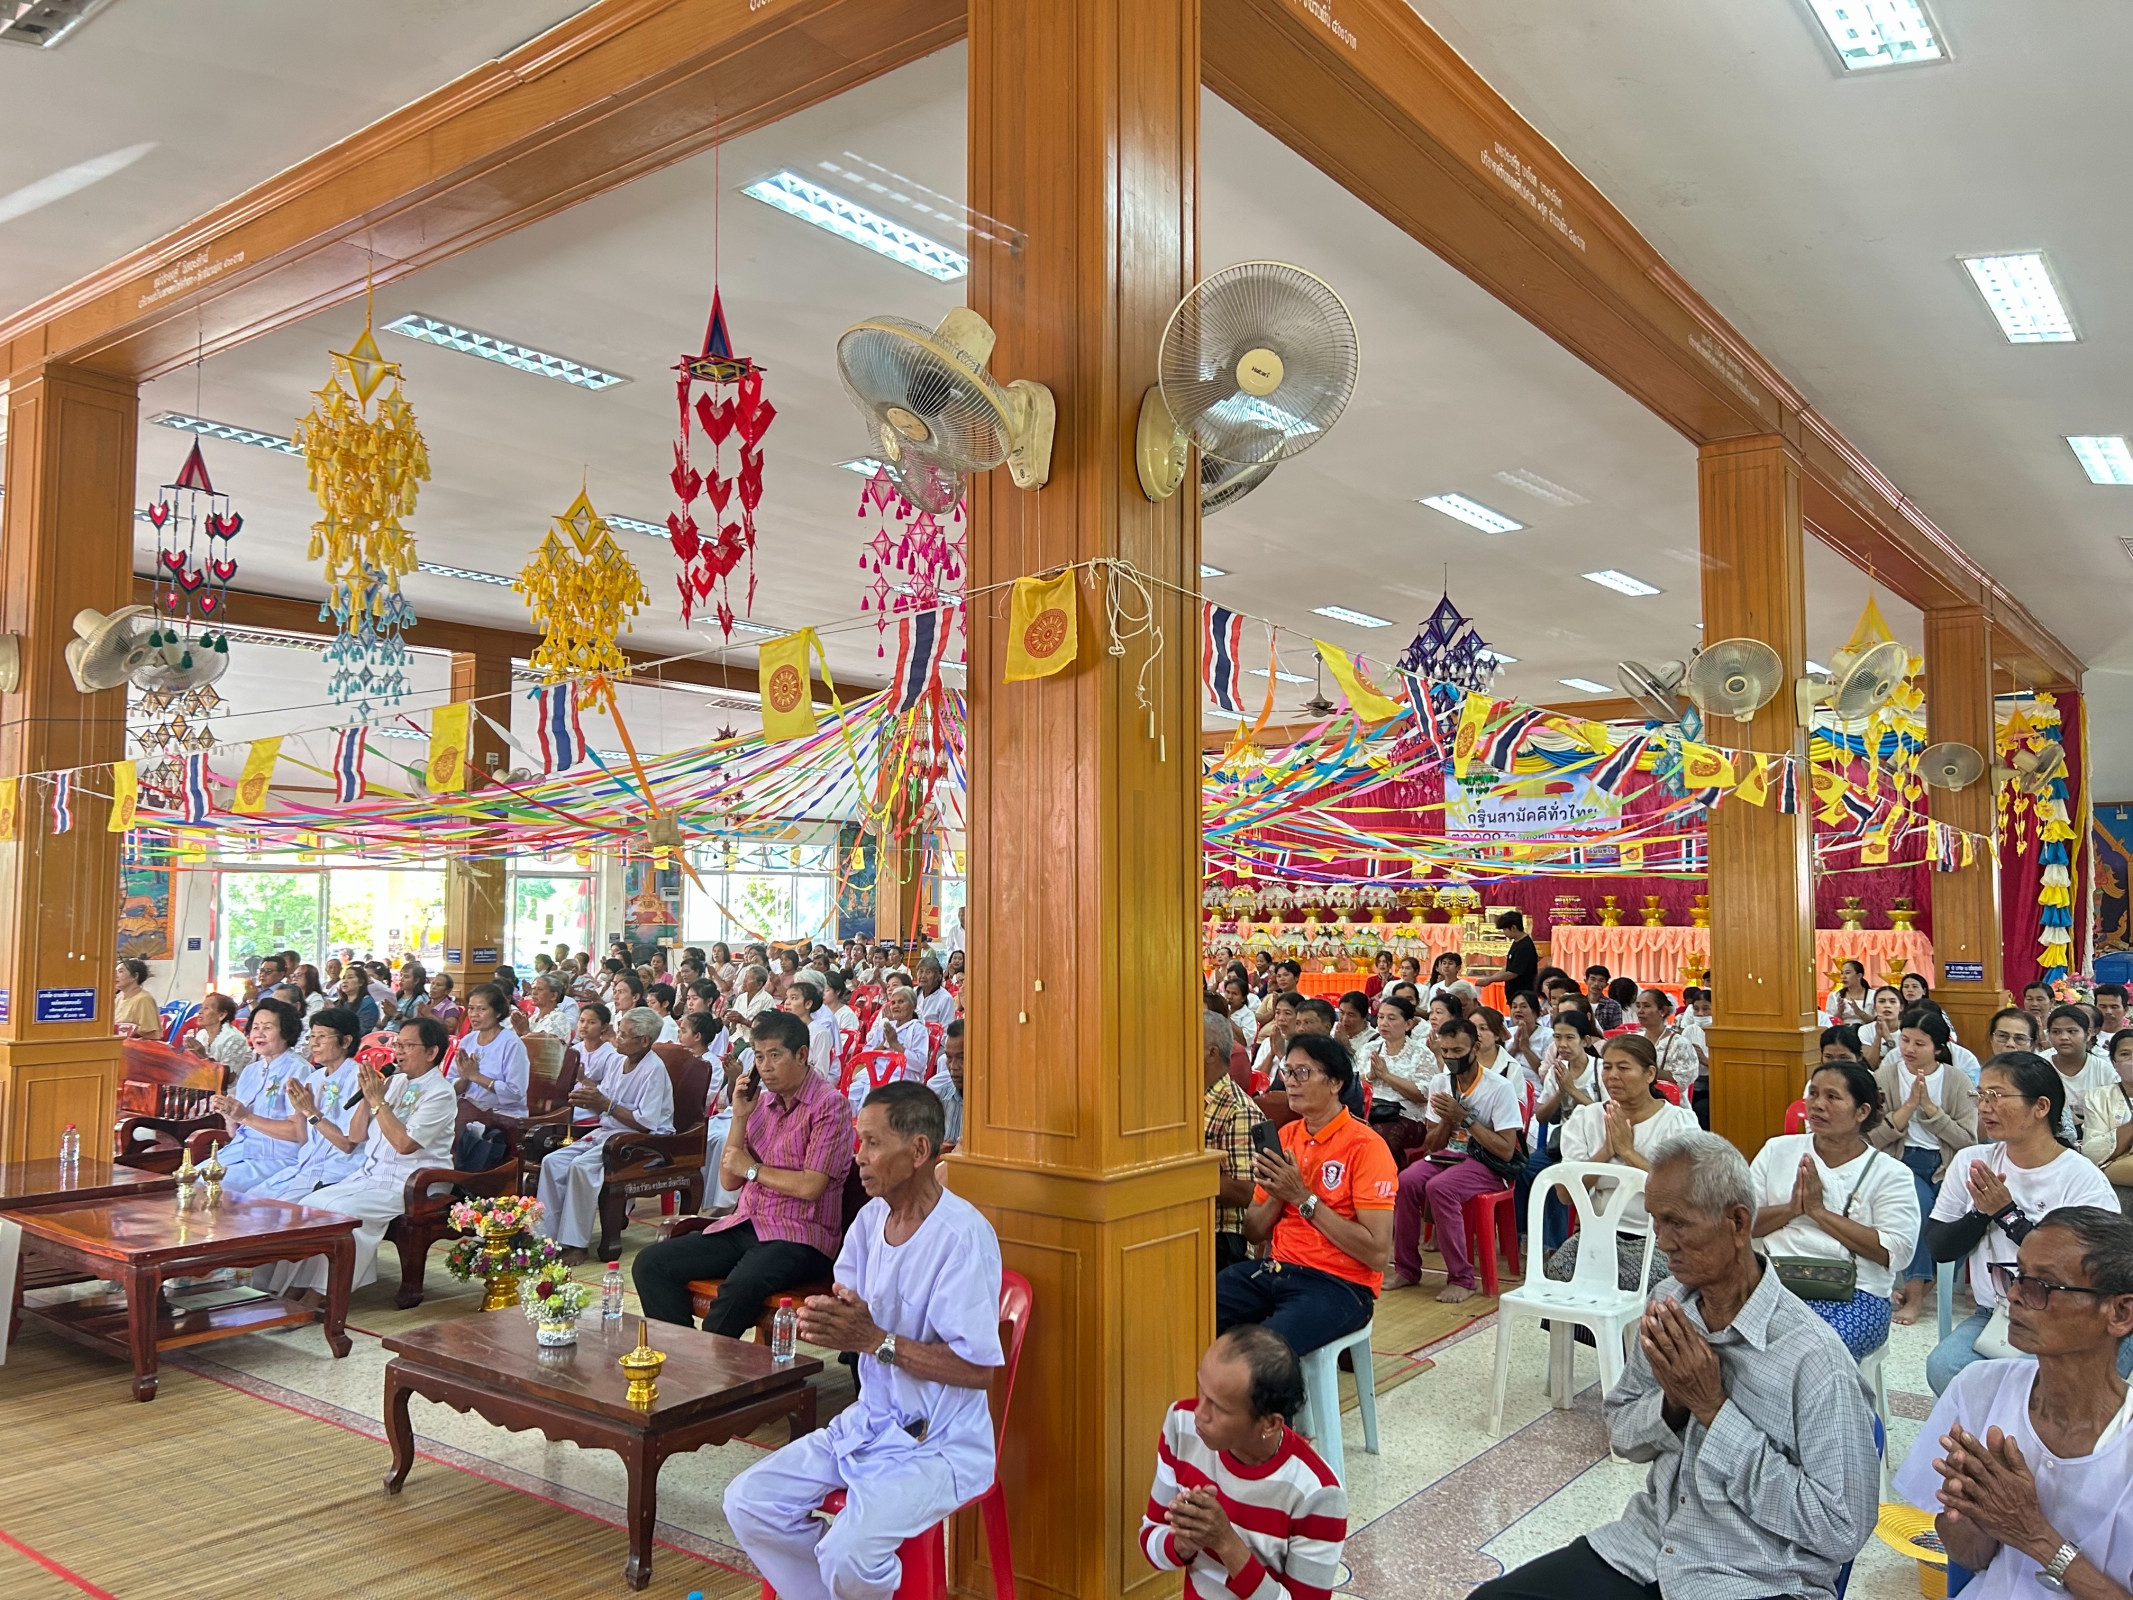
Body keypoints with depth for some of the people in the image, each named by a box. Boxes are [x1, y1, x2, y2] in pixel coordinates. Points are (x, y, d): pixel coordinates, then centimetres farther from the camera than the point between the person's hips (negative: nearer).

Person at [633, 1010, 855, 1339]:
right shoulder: (761, 1101, 14)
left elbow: (810, 1187, -16)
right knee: (650, 1263, -8)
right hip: (745, 1225, 7)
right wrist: (740, 1117, 1)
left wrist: (751, 1168, -3)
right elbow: (729, 1181, 12)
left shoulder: (829, 1104, -8)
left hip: (799, 1236, -7)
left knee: (740, 1287, -36)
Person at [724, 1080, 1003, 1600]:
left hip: (940, 1444, -8)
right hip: (869, 1421, 8)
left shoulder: (963, 1234, -22)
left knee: (847, 1554, -27)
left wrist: (874, 1340, -24)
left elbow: (979, 1368, -24)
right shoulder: (872, 1216, 4)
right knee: (747, 1503, -2)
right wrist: (822, 1316, -11)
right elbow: (845, 1310, 13)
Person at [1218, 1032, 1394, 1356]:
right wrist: (1276, 1195, -8)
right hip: (1275, 1268, 6)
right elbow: (1254, 1233, 14)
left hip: (1339, 1284, -6)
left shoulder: (1365, 1147, -9)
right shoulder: (1285, 1136, 11)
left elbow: (1378, 1252, -16)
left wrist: (1303, 1198, -16)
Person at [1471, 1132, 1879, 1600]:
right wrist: (1671, 1402, -12)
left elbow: (1842, 1530, -17)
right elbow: (1620, 1431, 9)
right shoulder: (1669, 1306, 0)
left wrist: (1713, 1410, -20)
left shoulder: (1813, 1357, -18)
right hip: (1645, 1549, 6)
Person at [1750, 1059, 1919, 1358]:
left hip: (1855, 1295, -2)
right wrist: (1791, 1209, -7)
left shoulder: (1891, 1174, 6)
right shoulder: (1778, 1150, 14)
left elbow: (1895, 1251, -8)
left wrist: (1819, 1211, -10)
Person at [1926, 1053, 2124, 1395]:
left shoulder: (2085, 1180, -9)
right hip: (1992, 1315, 4)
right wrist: (1982, 1214, -13)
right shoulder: (1971, 1162, 5)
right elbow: (1938, 1247, 3)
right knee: (1943, 1366, -23)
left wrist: (2008, 1214, -18)